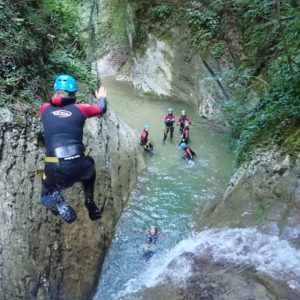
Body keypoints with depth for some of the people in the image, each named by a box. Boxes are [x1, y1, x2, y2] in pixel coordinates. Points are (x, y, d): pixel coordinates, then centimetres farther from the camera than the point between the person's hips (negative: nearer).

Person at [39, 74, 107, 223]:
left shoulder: (45, 109, 9)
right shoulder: (79, 109, 5)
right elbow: (101, 109, 24)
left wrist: (57, 98, 55)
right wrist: (102, 98, 46)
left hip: (54, 170, 1)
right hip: (78, 167, 0)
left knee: (46, 196, 29)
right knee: (89, 163, 36)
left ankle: (55, 200, -8)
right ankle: (90, 203, 27)